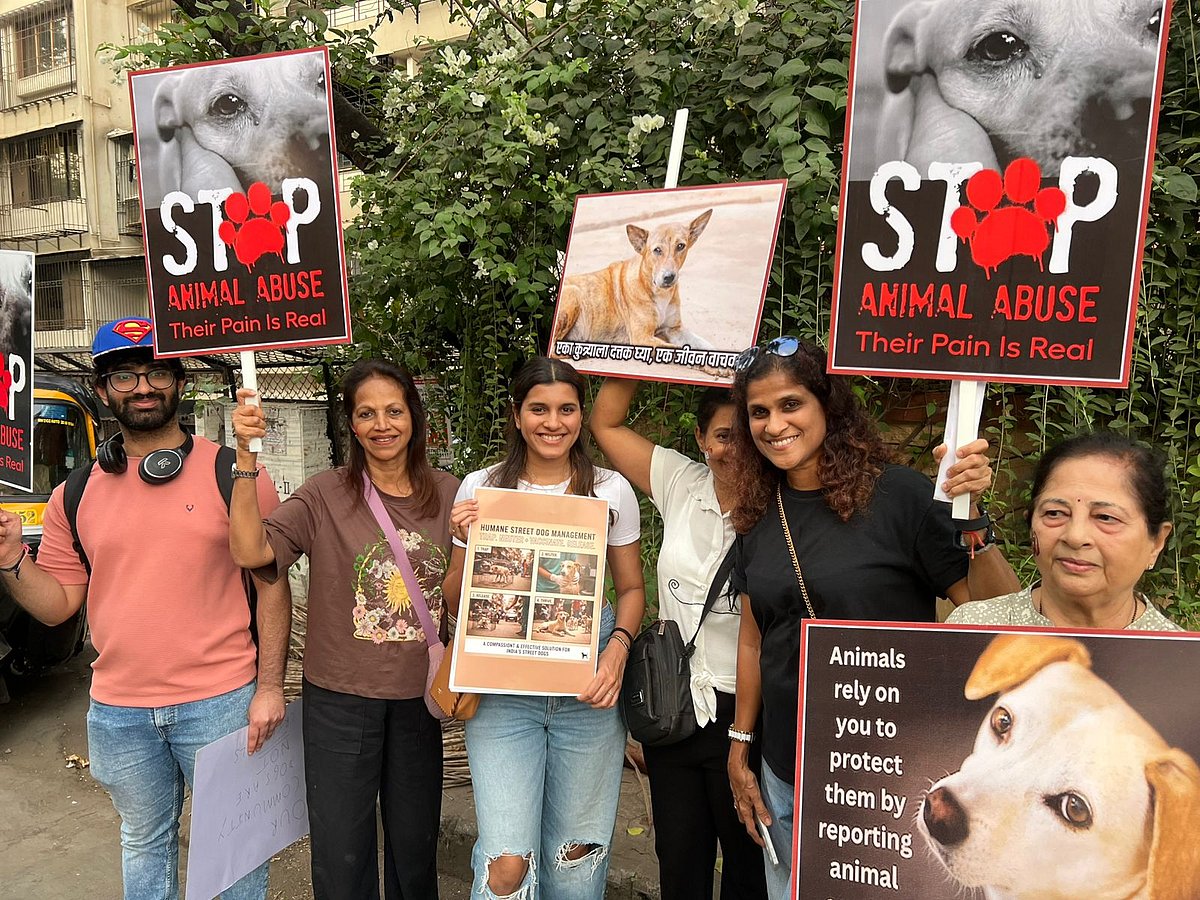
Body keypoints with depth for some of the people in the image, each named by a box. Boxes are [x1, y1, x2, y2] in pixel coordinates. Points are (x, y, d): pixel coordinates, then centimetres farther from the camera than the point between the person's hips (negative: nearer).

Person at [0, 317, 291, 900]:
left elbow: (272, 585, -6)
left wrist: (269, 687, -10)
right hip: (118, 712, 4)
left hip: (221, 703, -3)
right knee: (145, 842, 23)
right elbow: (57, 604, 8)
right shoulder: (76, 495, 5)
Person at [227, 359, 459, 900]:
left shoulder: (448, 495, 0)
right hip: (340, 699, -2)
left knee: (415, 853, 20)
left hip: (418, 698, 3)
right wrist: (246, 456, -26)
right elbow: (250, 551, -22)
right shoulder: (326, 496, -8)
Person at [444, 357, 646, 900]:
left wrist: (618, 647, -11)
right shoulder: (480, 488, -1)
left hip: (588, 689, 1)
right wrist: (466, 544, -13)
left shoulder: (611, 490, 0)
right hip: (502, 688, -1)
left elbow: (632, 589, 8)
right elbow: (457, 603, 6)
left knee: (577, 852, 13)